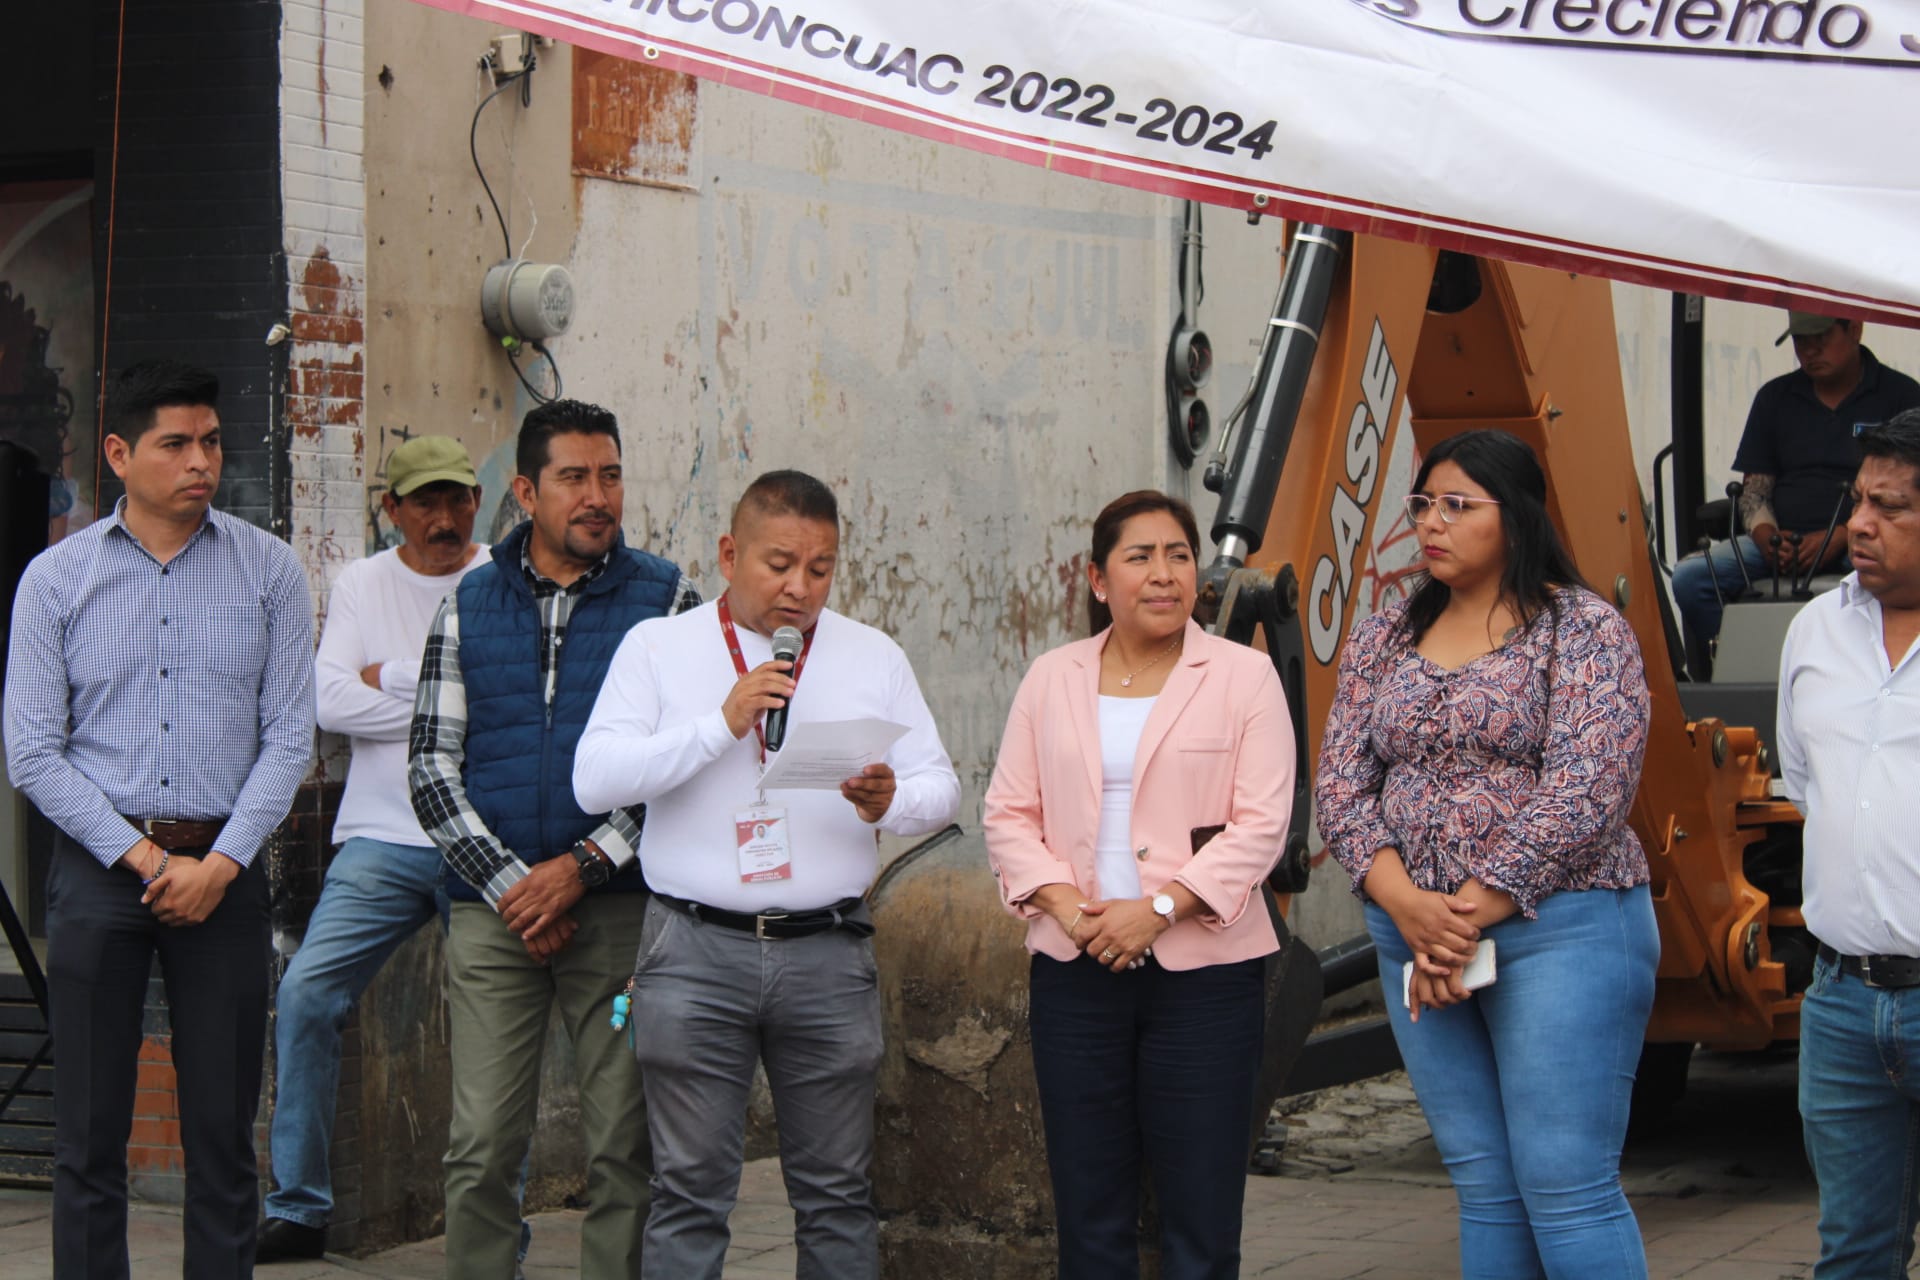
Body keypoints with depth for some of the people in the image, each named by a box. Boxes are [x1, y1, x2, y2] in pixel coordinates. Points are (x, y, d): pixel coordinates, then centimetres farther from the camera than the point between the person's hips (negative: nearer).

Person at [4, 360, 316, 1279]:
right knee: (90, 1134, 1)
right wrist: (143, 859, -8)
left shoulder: (268, 570, 4)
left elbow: (289, 737, 2)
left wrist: (220, 865, -9)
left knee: (223, 1131, 2)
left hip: (226, 870, 1)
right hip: (97, 866, 0)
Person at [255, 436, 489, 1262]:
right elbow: (330, 701, -4)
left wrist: (391, 678, -8)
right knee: (307, 997, -10)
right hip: (383, 840, 2)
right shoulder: (362, 586, 9)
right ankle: (298, 1209, -2)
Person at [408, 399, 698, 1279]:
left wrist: (582, 867, -10)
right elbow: (431, 765, 6)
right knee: (482, 1149, -2)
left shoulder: (668, 602, 5)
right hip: (492, 910, 1)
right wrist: (508, 886, -6)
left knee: (624, 1148, 0)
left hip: (619, 907, -1)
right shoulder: (467, 607, 11)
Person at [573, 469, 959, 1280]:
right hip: (696, 950, -2)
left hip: (827, 952, 2)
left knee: (836, 1192, 5)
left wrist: (892, 802, -13)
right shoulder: (658, 647, 5)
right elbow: (595, 780, -5)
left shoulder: (874, 657, 12)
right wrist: (722, 723, -13)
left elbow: (940, 788, 11)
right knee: (689, 1190, 0)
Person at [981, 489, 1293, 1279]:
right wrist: (1063, 902, -10)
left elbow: (1261, 823, -6)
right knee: (1089, 1217, 6)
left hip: (1203, 971, -3)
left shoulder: (1243, 675, 1)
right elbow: (1009, 813, 8)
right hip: (1075, 971, 3)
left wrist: (1160, 907, -16)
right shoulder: (1052, 680, 10)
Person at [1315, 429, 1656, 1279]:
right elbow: (1340, 785, 6)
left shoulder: (1584, 633, -5)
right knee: (1484, 1188, 9)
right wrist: (1408, 908, -11)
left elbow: (1585, 793, -14)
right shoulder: (1382, 643, 13)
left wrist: (1469, 917, -15)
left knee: (1566, 1187, -9)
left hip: (1560, 930, -6)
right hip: (1413, 935, 6)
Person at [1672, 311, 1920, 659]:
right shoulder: (1775, 398, 18)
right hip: (1783, 541, 4)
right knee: (1690, 576, -22)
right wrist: (1766, 537, -7)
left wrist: (1840, 538, -15)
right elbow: (1754, 487, 16)